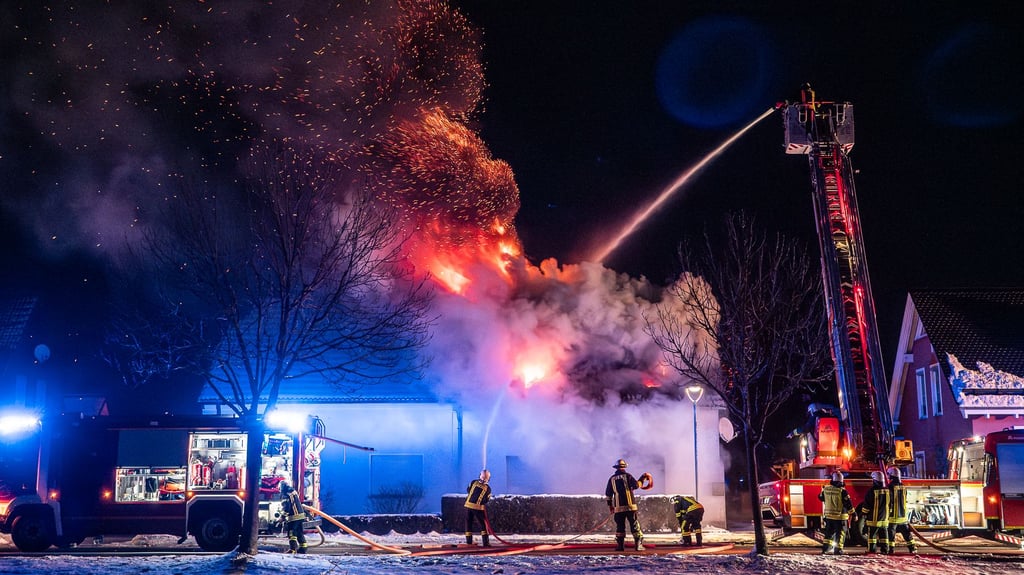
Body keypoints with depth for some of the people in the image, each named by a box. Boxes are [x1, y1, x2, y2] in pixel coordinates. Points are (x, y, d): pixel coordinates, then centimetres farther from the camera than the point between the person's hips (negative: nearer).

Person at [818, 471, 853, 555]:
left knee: (829, 532, 19)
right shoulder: (842, 491, -18)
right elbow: (849, 504, -15)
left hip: (828, 515, 5)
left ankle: (825, 547, 18)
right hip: (840, 516, -5)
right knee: (840, 533, 7)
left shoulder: (826, 489, -3)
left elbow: (820, 497, 17)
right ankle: (838, 549, 5)